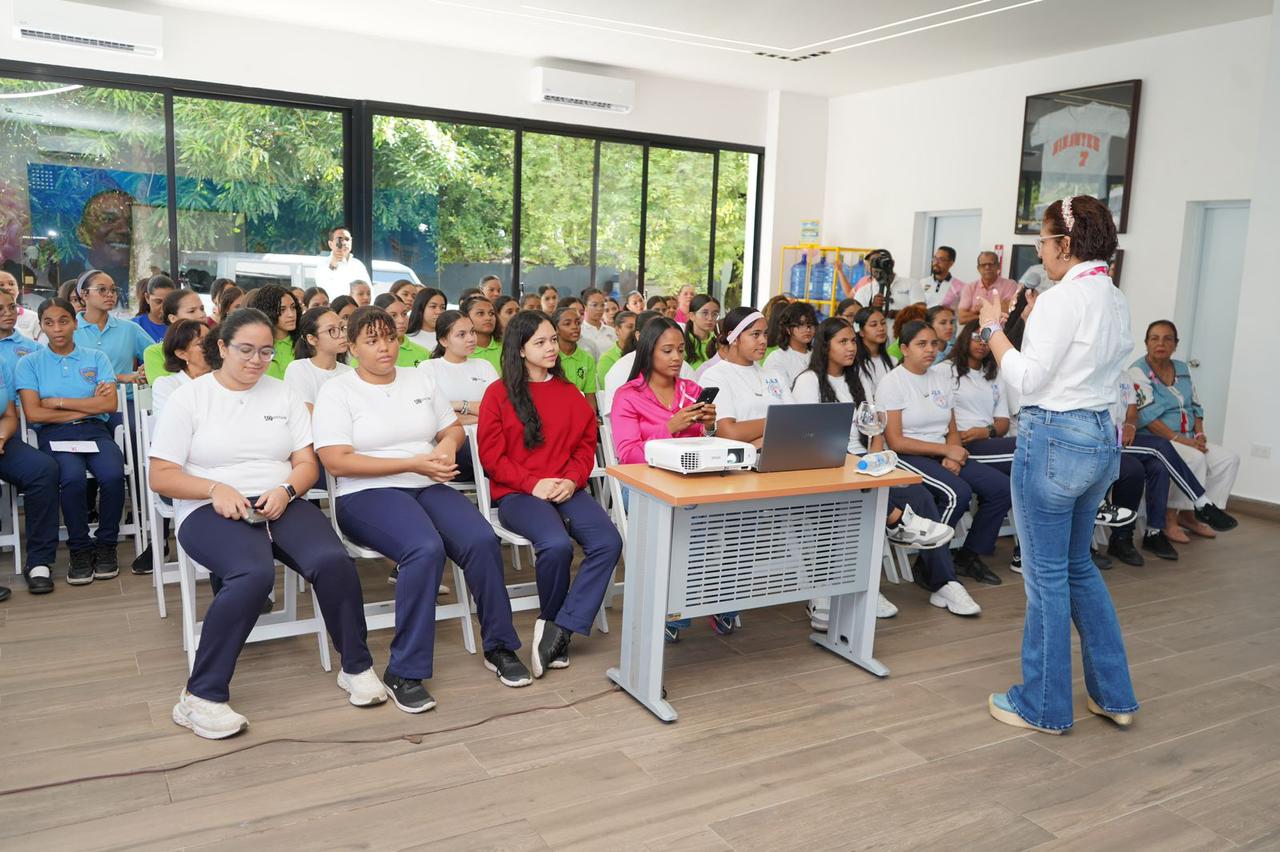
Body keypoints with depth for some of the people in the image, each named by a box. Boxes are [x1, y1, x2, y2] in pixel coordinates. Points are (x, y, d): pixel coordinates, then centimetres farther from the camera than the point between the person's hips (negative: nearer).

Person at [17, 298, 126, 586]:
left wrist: (59, 402, -3)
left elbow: (109, 404, -1)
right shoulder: (29, 363, 10)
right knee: (73, 478, -33)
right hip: (54, 435, -1)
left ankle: (106, 545, -9)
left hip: (95, 431, 1)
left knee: (113, 475, -31)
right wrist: (87, 406, -3)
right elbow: (33, 414, -3)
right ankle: (80, 549, -13)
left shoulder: (96, 358, 13)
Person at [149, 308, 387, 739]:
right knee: (253, 573, -36)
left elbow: (307, 463, 11)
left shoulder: (283, 395, 16)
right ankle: (201, 696, -23)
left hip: (279, 504, 3)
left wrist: (286, 490, -12)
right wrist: (216, 488, -17)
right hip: (211, 510, -3)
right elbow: (161, 476, 1)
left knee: (333, 560, -27)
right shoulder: (189, 398, 6)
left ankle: (357, 667, -7)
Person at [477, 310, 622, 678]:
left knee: (608, 542, -24)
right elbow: (491, 455, -2)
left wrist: (572, 479, -6)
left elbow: (586, 444, 13)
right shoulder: (499, 394, 3)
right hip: (517, 494, -4)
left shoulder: (569, 392, 15)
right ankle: (553, 622, -3)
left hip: (566, 490, 4)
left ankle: (559, 630, -16)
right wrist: (533, 483, -14)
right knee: (557, 544, -33)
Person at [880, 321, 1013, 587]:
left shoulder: (941, 381, 14)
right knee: (958, 492, -31)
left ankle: (969, 556, 6)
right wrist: (945, 450, -13)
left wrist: (953, 457, -10)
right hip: (908, 457, -7)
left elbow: (952, 430, 13)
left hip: (943, 454, 7)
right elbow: (896, 442, -14)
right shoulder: (891, 383, -7)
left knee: (1000, 486, -10)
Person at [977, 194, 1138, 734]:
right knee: (1078, 566, 21)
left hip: (1053, 438, -9)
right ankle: (1113, 695, 29)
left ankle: (1044, 705, 17)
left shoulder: (1062, 300, -16)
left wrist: (992, 327, -7)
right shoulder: (1115, 301, 12)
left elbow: (1027, 380, -16)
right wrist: (1030, 323, 13)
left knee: (1048, 575, 3)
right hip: (1101, 437, 9)